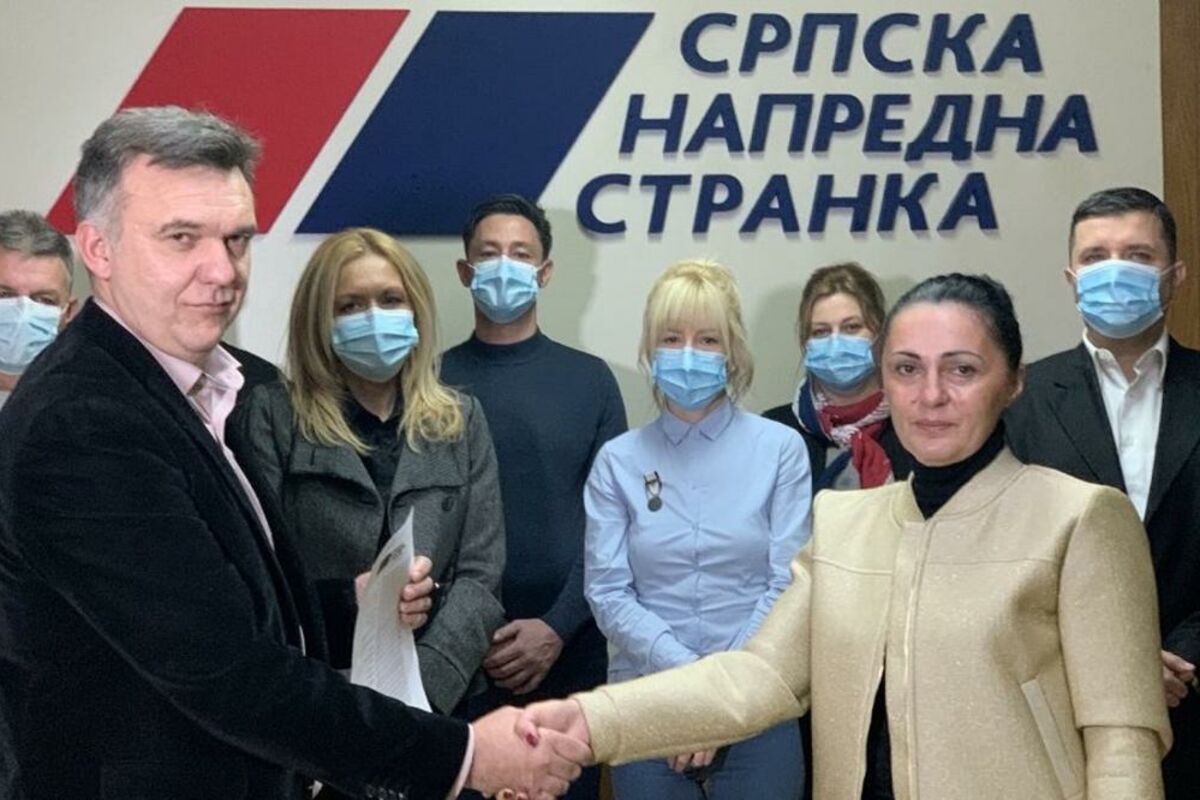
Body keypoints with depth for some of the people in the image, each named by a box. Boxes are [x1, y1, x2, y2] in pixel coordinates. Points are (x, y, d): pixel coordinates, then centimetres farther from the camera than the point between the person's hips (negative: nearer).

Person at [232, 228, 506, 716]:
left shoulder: (461, 421, 9)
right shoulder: (270, 417, 1)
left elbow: (480, 577, 1)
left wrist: (419, 682, -12)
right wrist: (350, 599, -19)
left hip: (440, 698, 2)